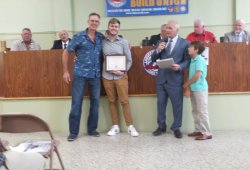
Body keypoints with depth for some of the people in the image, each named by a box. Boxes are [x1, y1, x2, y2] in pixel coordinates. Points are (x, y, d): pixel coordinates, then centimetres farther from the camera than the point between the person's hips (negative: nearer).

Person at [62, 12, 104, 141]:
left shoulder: (101, 37, 6)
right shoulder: (79, 36, -2)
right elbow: (66, 52, 2)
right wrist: (65, 71, -2)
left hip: (96, 75, 3)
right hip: (80, 74, -3)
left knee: (95, 102, 7)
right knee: (76, 102, -3)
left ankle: (92, 129, 21)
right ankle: (73, 132, 7)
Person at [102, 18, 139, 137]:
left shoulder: (123, 42, 2)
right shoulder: (103, 42, 3)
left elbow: (129, 60, 2)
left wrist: (123, 71, -11)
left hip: (121, 76, -1)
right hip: (107, 76, 1)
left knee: (124, 101, -1)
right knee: (112, 101, 8)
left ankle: (130, 126, 7)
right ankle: (115, 126, 17)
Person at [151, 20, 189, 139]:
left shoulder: (185, 43, -1)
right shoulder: (161, 42, 11)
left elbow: (187, 61, -4)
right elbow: (153, 59, 9)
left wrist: (179, 67, -22)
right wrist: (157, 50, -10)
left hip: (175, 79, -4)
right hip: (161, 78, 4)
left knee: (177, 105, 4)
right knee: (160, 104, 12)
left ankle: (176, 128, 19)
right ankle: (161, 127, 26)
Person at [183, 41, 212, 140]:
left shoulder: (199, 59, -14)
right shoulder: (193, 60, 11)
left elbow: (197, 75, -21)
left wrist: (187, 83, -10)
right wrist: (188, 85, 3)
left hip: (200, 88, -9)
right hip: (194, 88, 9)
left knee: (202, 111, -4)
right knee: (195, 111, 14)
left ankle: (206, 133, 2)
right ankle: (198, 130, 23)